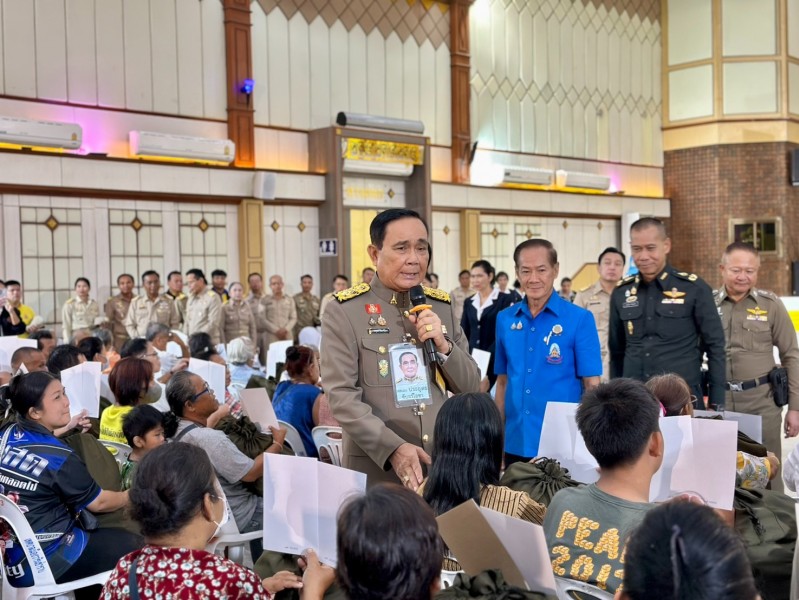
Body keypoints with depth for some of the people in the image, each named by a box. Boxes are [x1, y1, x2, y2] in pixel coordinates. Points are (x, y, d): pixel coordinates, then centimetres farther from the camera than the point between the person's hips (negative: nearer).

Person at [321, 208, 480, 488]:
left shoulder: (441, 306, 7)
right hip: (376, 470, -4)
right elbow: (341, 395, -12)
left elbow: (470, 386, 8)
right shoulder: (343, 311, -7)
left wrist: (442, 344, -9)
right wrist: (393, 448, -22)